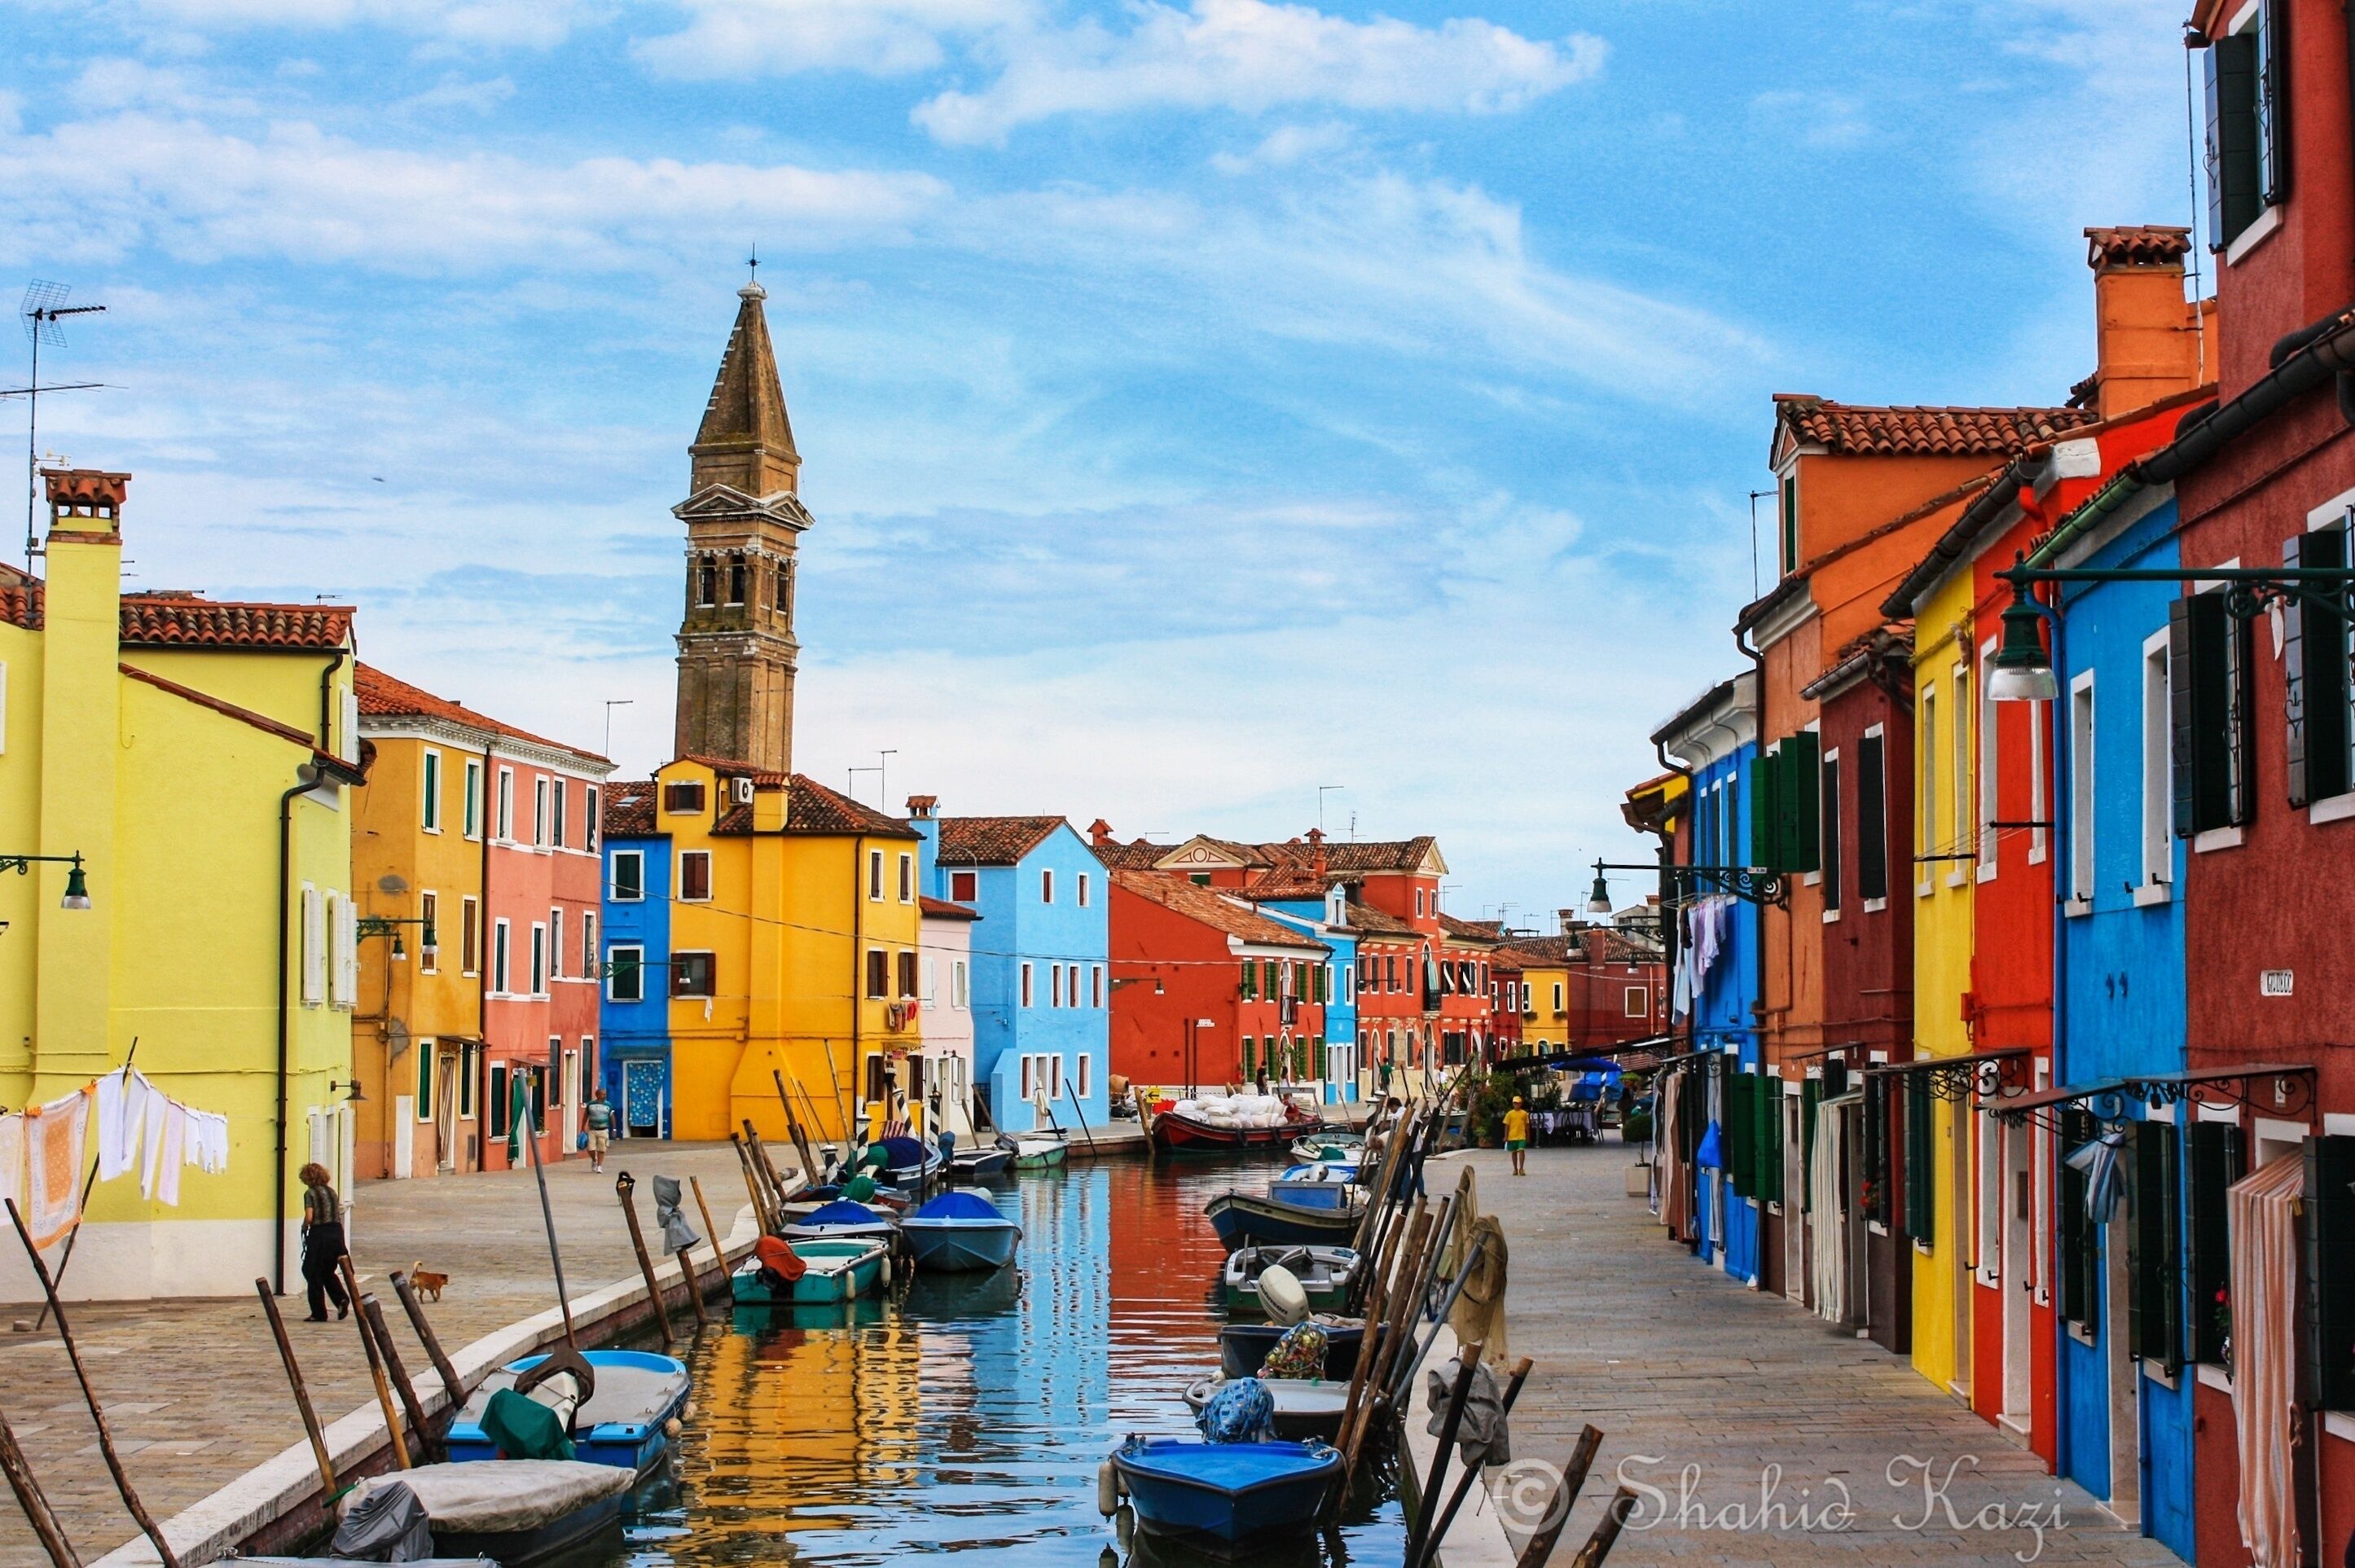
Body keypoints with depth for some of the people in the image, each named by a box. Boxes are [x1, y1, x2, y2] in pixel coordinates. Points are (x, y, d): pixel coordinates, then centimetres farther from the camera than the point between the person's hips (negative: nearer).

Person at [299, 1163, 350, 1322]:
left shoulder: (310, 1193, -5)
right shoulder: (331, 1192, 12)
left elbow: (309, 1218, -13)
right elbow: (338, 1214, 12)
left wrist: (304, 1227, 6)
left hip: (319, 1234, -6)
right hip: (337, 1232, 6)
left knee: (313, 1274, 5)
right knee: (328, 1272, 19)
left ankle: (319, 1313, 5)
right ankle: (342, 1299, -4)